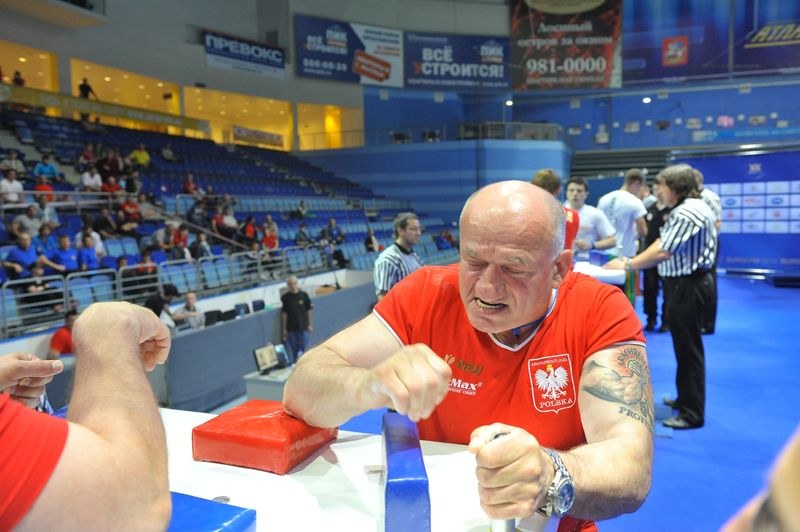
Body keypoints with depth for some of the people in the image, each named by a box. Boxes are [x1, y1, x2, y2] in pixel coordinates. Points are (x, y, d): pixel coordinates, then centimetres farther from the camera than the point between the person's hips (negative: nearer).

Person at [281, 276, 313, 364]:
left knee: (304, 346, 2)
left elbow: (308, 310, 4)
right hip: (291, 328, 0)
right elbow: (284, 314, 1)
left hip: (303, 327, 0)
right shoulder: (285, 297, -3)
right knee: (293, 348, 9)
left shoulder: (303, 295, -2)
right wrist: (284, 329, 1)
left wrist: (309, 324, 4)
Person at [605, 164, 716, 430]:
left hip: (687, 284, -11)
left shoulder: (688, 212, -19)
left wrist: (627, 265, -15)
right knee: (684, 344, 18)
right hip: (682, 282, 11)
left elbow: (662, 252, -23)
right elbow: (661, 243, 13)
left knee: (688, 347, -3)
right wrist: (631, 261, 4)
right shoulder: (685, 209, 15)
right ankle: (686, 398, 31)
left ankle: (692, 413, 5)